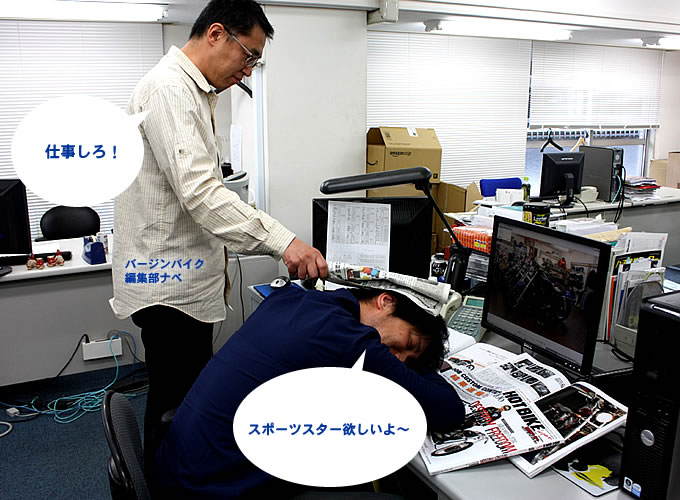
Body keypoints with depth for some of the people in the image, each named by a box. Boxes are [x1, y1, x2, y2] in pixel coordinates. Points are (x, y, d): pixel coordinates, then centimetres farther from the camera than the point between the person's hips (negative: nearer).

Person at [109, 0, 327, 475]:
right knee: (176, 409, 1)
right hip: (168, 281, -10)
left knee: (192, 401, 19)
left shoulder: (196, 92, 16)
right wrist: (282, 241, -33)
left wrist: (217, 258, 22)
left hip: (188, 278, 10)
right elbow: (198, 189, -29)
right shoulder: (168, 87, -17)